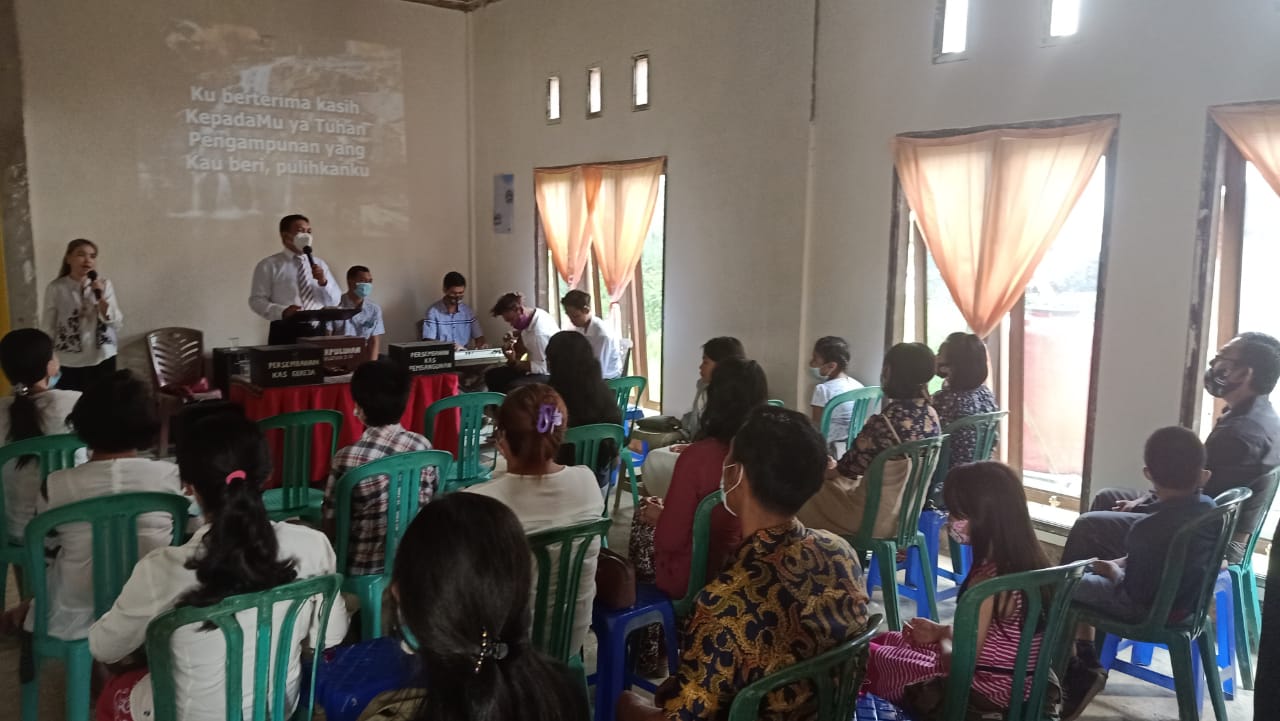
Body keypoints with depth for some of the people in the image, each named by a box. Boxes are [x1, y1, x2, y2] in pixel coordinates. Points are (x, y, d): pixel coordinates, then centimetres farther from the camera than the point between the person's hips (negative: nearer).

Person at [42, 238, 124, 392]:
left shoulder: (105, 285, -2)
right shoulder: (56, 289, -5)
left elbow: (117, 324, -4)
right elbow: (47, 328, 1)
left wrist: (101, 298, -17)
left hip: (102, 359, 1)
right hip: (69, 363, -1)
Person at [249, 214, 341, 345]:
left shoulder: (319, 264, 15)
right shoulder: (269, 265, 3)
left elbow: (335, 301, 10)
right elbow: (257, 300, -4)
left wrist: (323, 281, -9)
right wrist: (282, 311, -21)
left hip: (316, 331, 3)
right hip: (285, 333, -3)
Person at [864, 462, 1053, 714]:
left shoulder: (986, 581, -30)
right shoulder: (1031, 559, -4)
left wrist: (941, 636, -4)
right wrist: (942, 631, 8)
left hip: (984, 691, -8)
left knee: (870, 658, 12)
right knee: (884, 641, 24)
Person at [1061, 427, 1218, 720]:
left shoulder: (1147, 529, -32)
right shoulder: (1211, 509, -7)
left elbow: (1135, 593, -22)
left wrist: (1114, 572, -4)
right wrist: (1122, 563, 5)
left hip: (1149, 609, -8)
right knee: (1084, 576, 22)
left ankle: (1074, 670, 15)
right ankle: (1085, 660, 26)